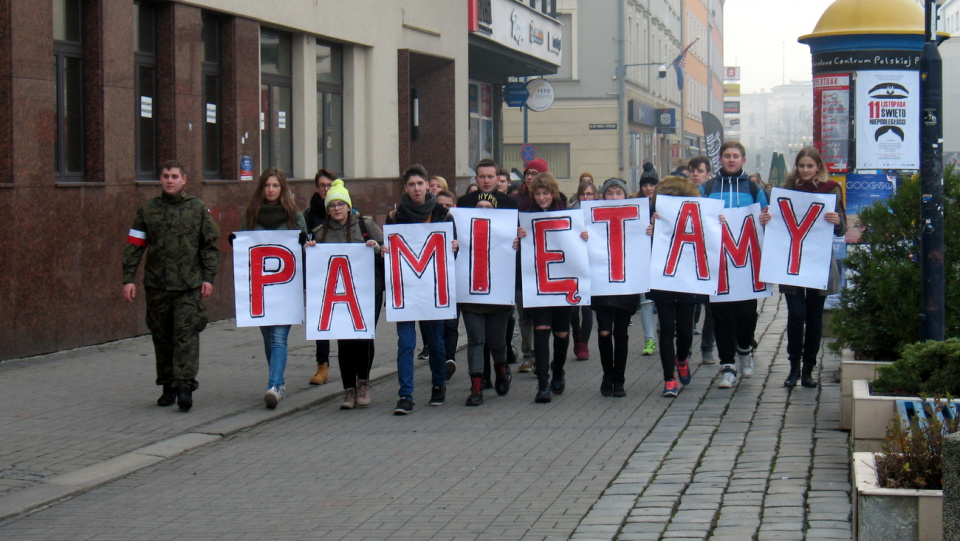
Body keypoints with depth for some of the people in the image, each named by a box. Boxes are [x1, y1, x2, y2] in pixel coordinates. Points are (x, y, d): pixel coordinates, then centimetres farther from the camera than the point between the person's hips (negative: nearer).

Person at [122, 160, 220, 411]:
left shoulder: (198, 209, 6)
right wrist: (129, 279, -1)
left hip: (189, 286, -2)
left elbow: (210, 245, 6)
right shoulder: (147, 210, 9)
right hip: (156, 286, 2)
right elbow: (134, 247, 7)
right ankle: (168, 386, 17)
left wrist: (208, 277, -3)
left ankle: (185, 385, -16)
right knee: (162, 337, 8)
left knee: (187, 335, -11)